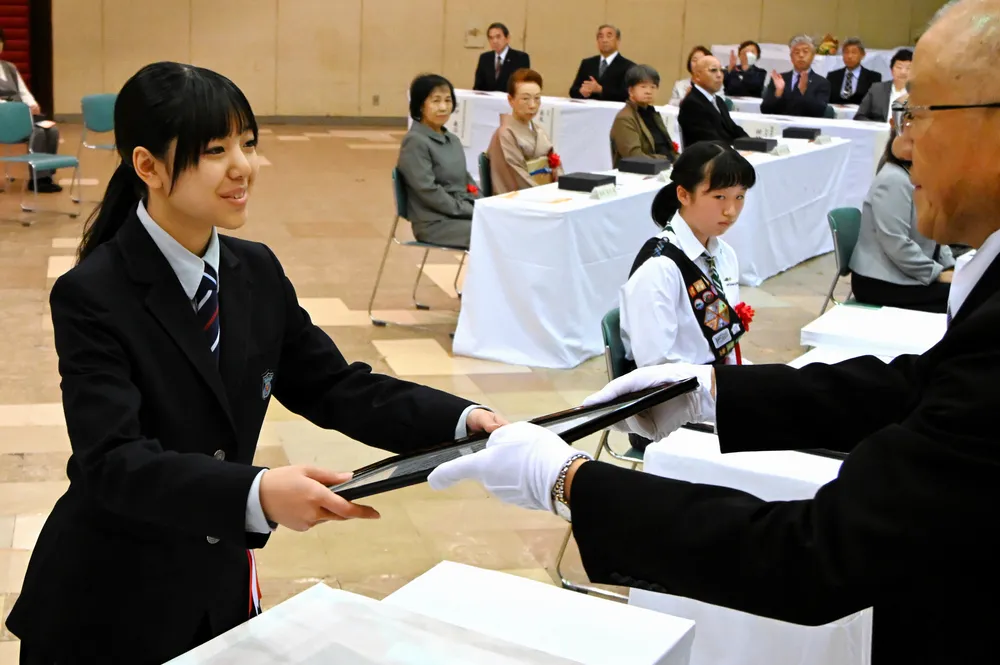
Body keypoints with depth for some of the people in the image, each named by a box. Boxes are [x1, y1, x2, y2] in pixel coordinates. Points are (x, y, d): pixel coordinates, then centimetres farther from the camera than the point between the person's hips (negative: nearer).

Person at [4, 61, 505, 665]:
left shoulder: (257, 272, -1)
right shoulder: (93, 296, -20)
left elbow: (336, 388, -1)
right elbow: (114, 462, -29)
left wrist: (463, 421, -16)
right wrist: (258, 494, -45)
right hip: (111, 606, -5)